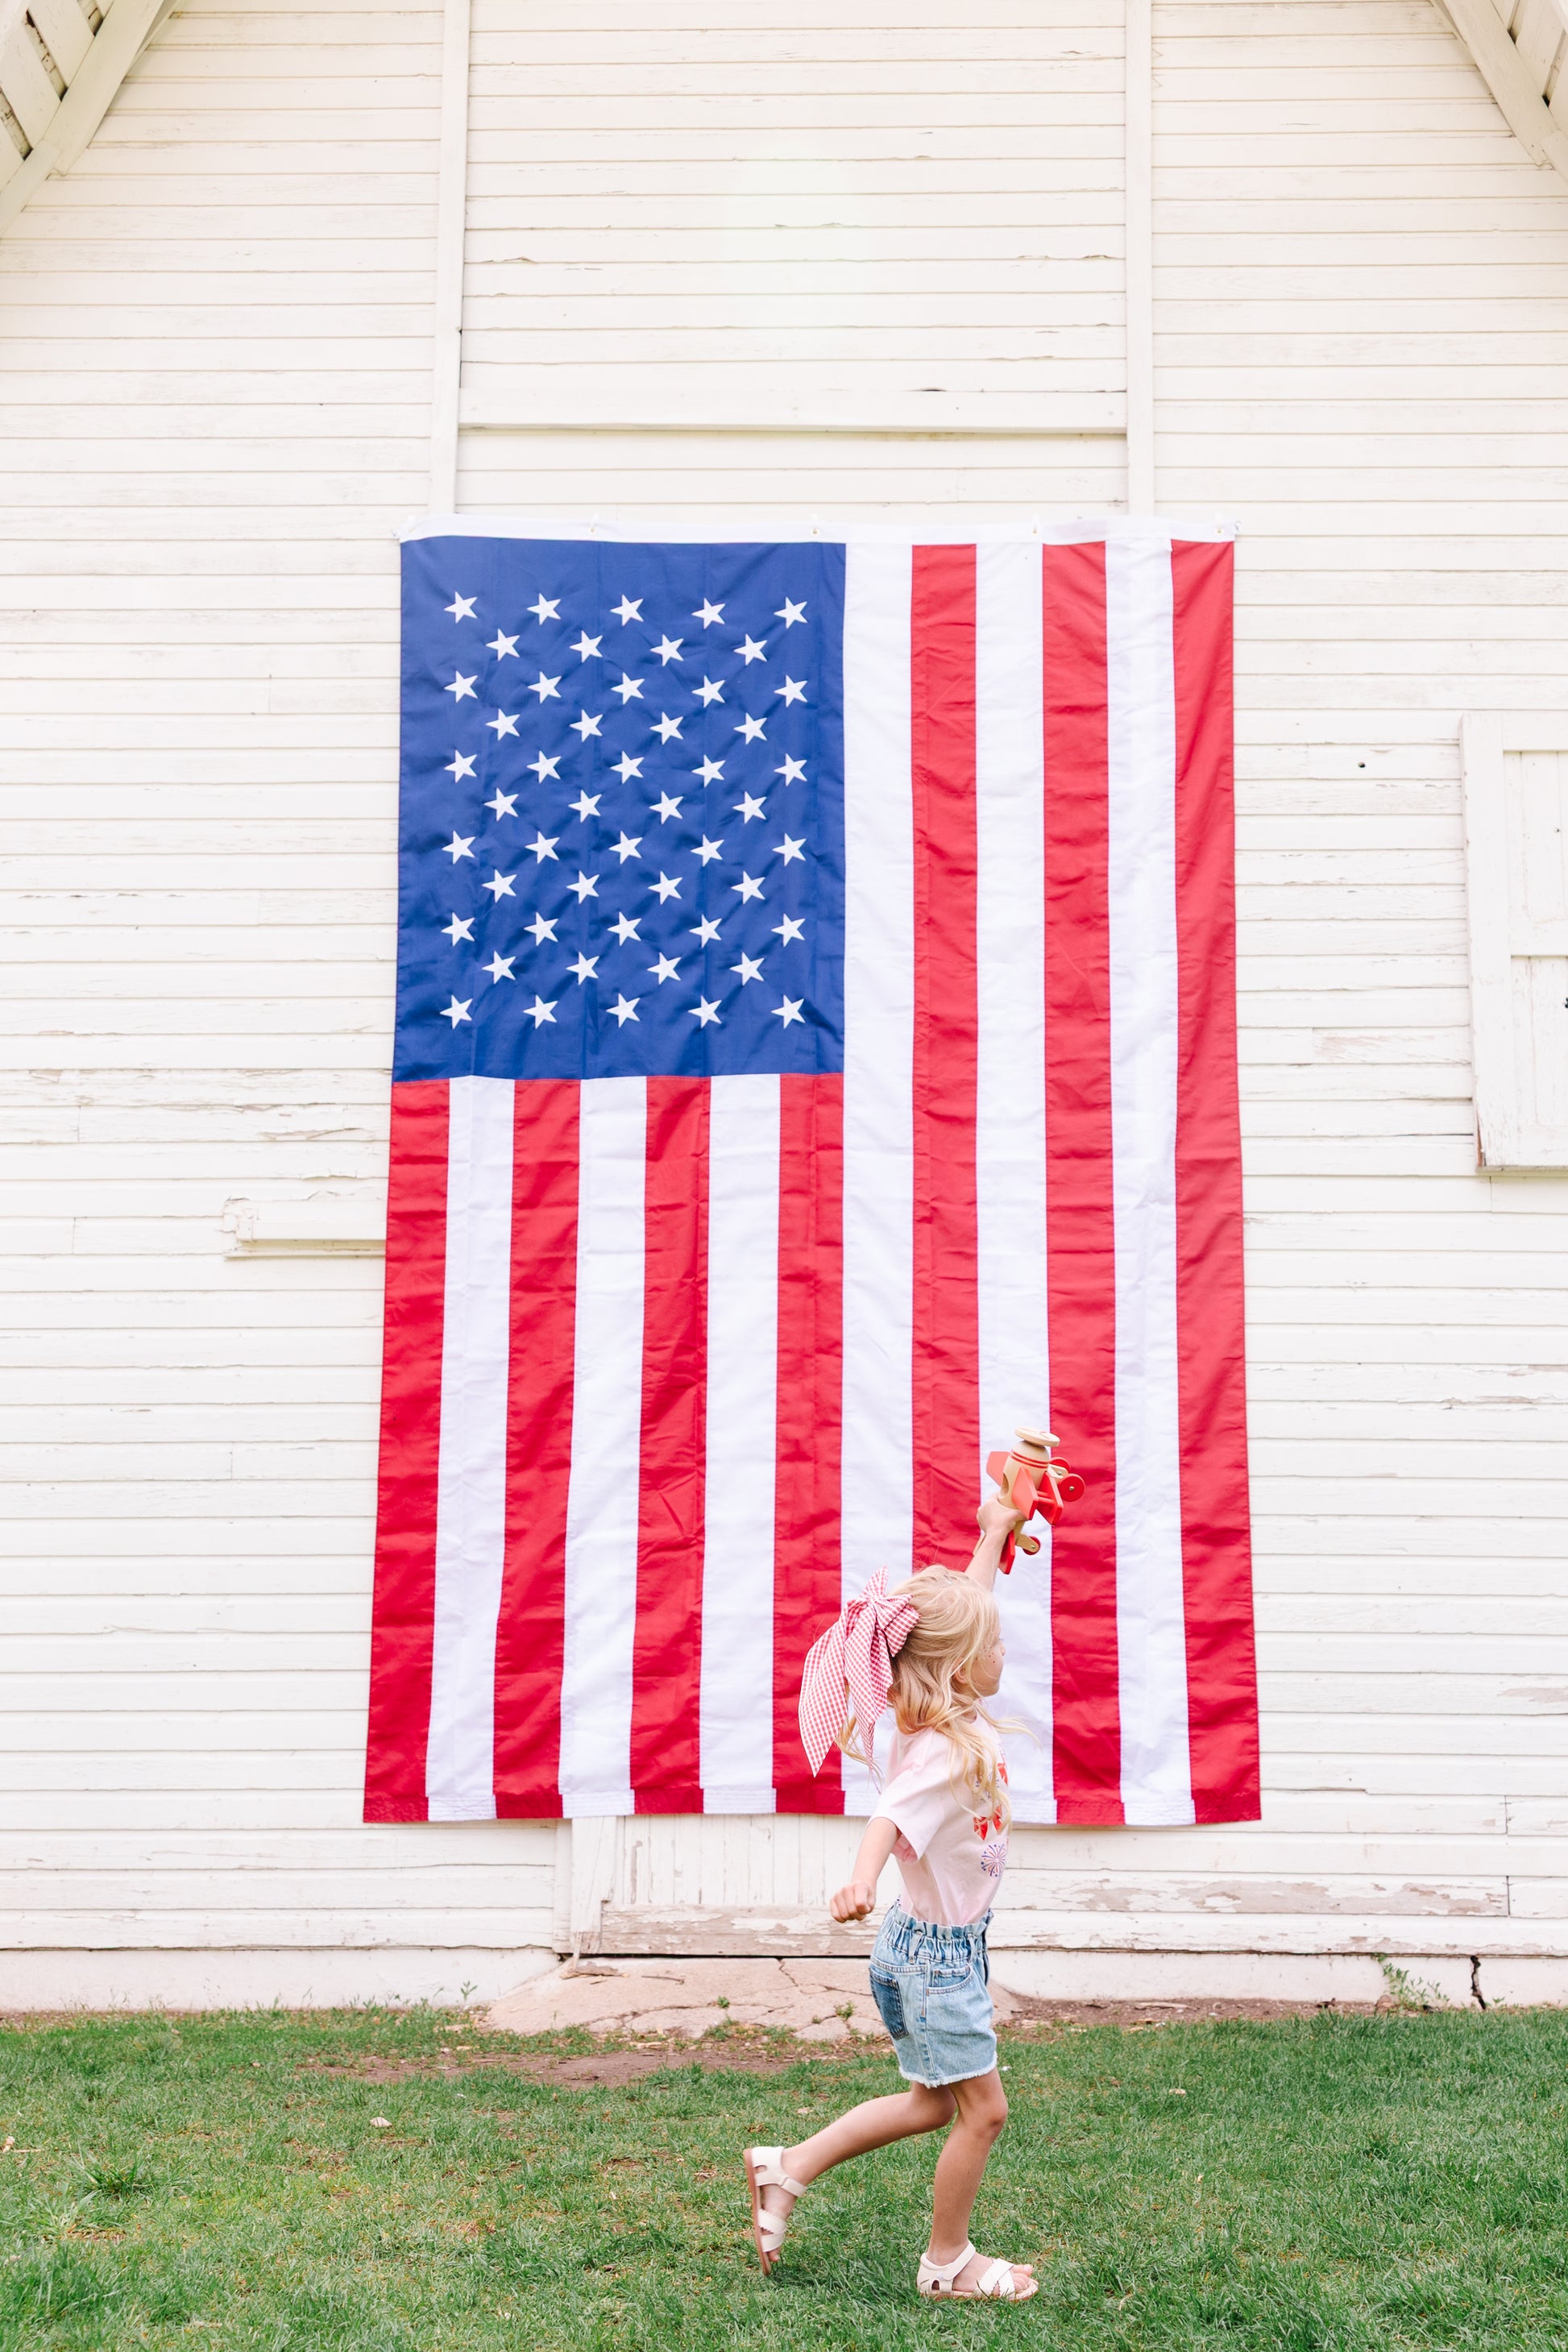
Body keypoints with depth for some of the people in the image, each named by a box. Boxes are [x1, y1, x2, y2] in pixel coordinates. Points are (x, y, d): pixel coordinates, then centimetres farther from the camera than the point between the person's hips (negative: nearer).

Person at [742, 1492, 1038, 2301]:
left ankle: (790, 2168, 24)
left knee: (936, 2103, 20)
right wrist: (862, 1882, -65)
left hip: (945, 1945, 10)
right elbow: (890, 1818, -46)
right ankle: (947, 2260, 22)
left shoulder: (960, 1718, -1)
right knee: (983, 2110, 4)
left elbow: (963, 1608, 13)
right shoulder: (940, 1752, -28)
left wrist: (995, 1533, 23)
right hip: (936, 1951, -10)